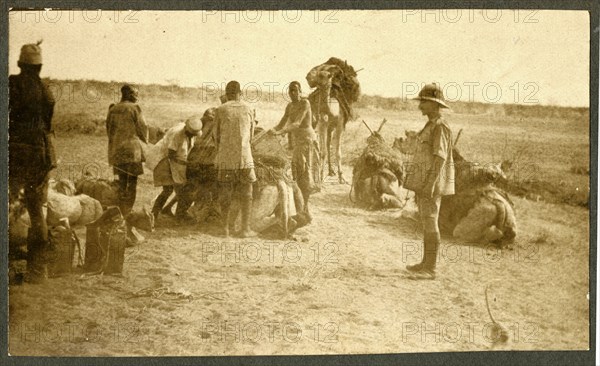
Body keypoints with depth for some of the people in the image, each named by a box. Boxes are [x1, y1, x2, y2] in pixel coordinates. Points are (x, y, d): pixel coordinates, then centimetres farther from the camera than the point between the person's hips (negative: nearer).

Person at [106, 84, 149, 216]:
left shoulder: (112, 109, 8)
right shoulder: (134, 108, -7)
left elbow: (109, 129, 13)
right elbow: (142, 127, -4)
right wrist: (145, 140, 15)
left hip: (116, 149, 5)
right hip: (132, 148, -5)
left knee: (122, 180, 14)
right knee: (132, 180, 1)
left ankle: (122, 211, 14)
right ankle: (128, 211, -2)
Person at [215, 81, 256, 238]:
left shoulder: (220, 110, 0)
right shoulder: (248, 110, 5)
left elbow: (217, 137, 5)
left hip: (225, 158, 0)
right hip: (244, 157, 1)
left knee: (225, 194, 10)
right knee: (246, 194, 8)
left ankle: (226, 227, 11)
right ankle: (245, 228, 6)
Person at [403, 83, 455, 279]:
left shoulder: (440, 126, -16)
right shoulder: (432, 125, 15)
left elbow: (440, 157, -21)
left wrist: (430, 184, -25)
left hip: (432, 181, -10)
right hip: (424, 181, 10)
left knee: (430, 223, -7)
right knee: (427, 222, 14)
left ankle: (431, 268, -2)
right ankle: (426, 263, 21)